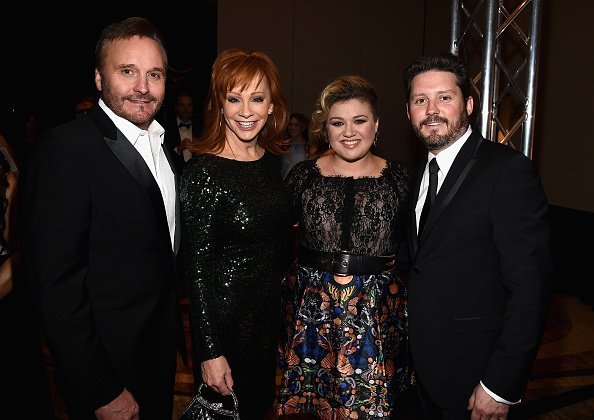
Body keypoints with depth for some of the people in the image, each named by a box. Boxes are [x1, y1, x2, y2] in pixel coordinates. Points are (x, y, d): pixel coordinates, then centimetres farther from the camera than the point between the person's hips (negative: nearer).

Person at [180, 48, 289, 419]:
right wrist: (209, 352, -17)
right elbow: (196, 266, -18)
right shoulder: (204, 171, -19)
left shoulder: (273, 160, 0)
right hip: (225, 316, -6)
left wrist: (281, 306, 10)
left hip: (271, 314, 7)